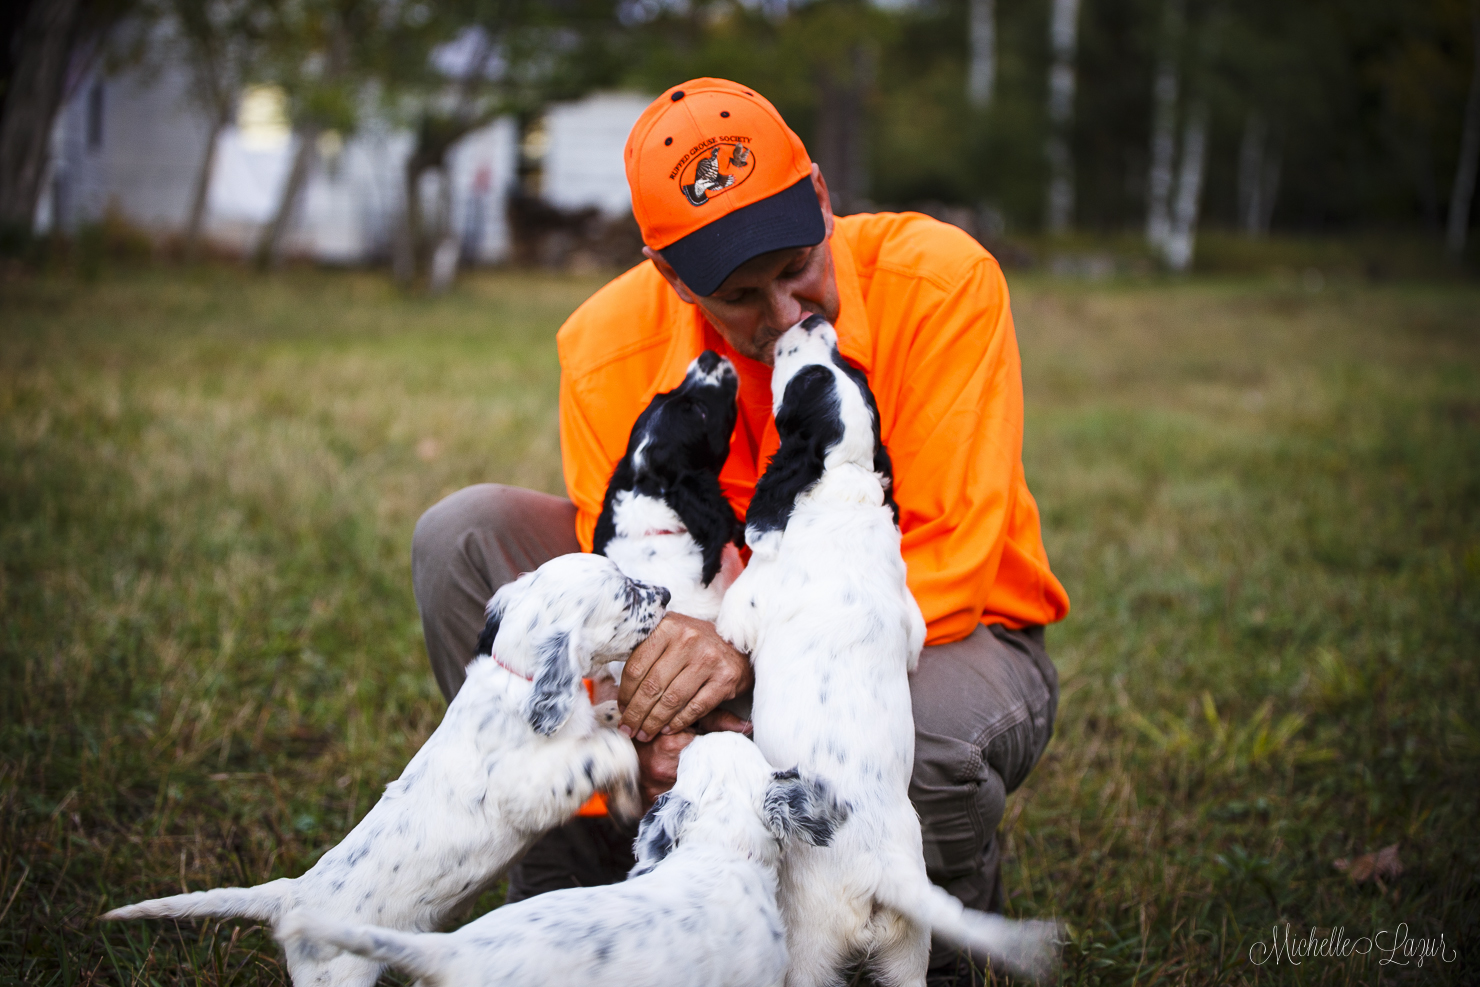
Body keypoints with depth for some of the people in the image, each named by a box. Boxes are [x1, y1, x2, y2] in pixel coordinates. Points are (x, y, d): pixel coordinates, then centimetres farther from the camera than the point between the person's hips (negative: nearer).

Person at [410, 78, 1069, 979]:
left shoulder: (941, 281, -23)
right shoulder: (608, 349, -15)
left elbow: (949, 563, -25)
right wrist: (645, 737, -33)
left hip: (938, 637, -3)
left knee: (931, 726, -41)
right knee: (467, 538, -12)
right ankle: (570, 894, -2)